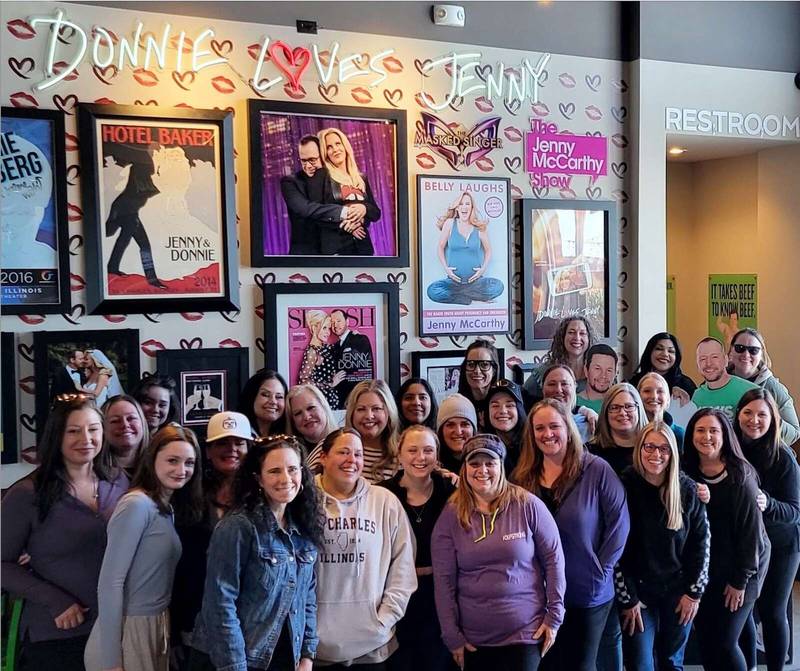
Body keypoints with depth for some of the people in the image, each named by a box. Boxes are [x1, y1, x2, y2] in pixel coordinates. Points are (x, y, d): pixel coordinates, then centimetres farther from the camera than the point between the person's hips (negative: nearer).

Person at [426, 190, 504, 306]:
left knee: (498, 286, -27)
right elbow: (440, 247, 8)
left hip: (475, 281, 1)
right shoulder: (450, 223, 1)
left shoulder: (479, 227, 2)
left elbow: (488, 250, 13)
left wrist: (483, 268, -2)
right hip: (453, 280, 0)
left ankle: (455, 294, -12)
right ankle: (475, 299, -15)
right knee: (432, 291, -29)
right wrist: (445, 268, -4)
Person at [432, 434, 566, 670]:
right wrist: (452, 635, -2)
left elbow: (553, 558, -1)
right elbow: (444, 579, -1)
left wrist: (554, 615, -3)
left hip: (526, 632, -1)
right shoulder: (451, 515, -2)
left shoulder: (527, 506, -6)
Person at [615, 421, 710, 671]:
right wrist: (627, 599, -10)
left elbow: (702, 541, 3)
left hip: (678, 591, 2)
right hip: (638, 591, -2)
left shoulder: (687, 489, -4)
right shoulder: (624, 488, -12)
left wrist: (695, 591, -1)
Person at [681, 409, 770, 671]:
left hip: (738, 568, -4)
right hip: (702, 568, 5)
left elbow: (750, 528, -14)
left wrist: (740, 580, -13)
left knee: (724, 643, -5)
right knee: (705, 639, 9)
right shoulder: (687, 472, -2)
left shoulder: (740, 475, -15)